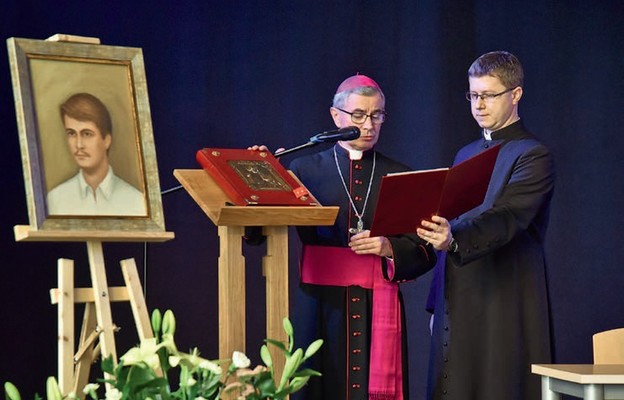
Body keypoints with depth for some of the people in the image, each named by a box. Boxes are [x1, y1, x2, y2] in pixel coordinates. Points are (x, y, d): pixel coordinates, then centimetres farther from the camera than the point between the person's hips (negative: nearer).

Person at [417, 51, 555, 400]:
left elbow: (504, 218, -22)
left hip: (504, 308, -7)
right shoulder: (466, 155, 19)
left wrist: (453, 238, -40)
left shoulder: (533, 157, -6)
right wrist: (437, 303, 16)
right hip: (456, 306, 7)